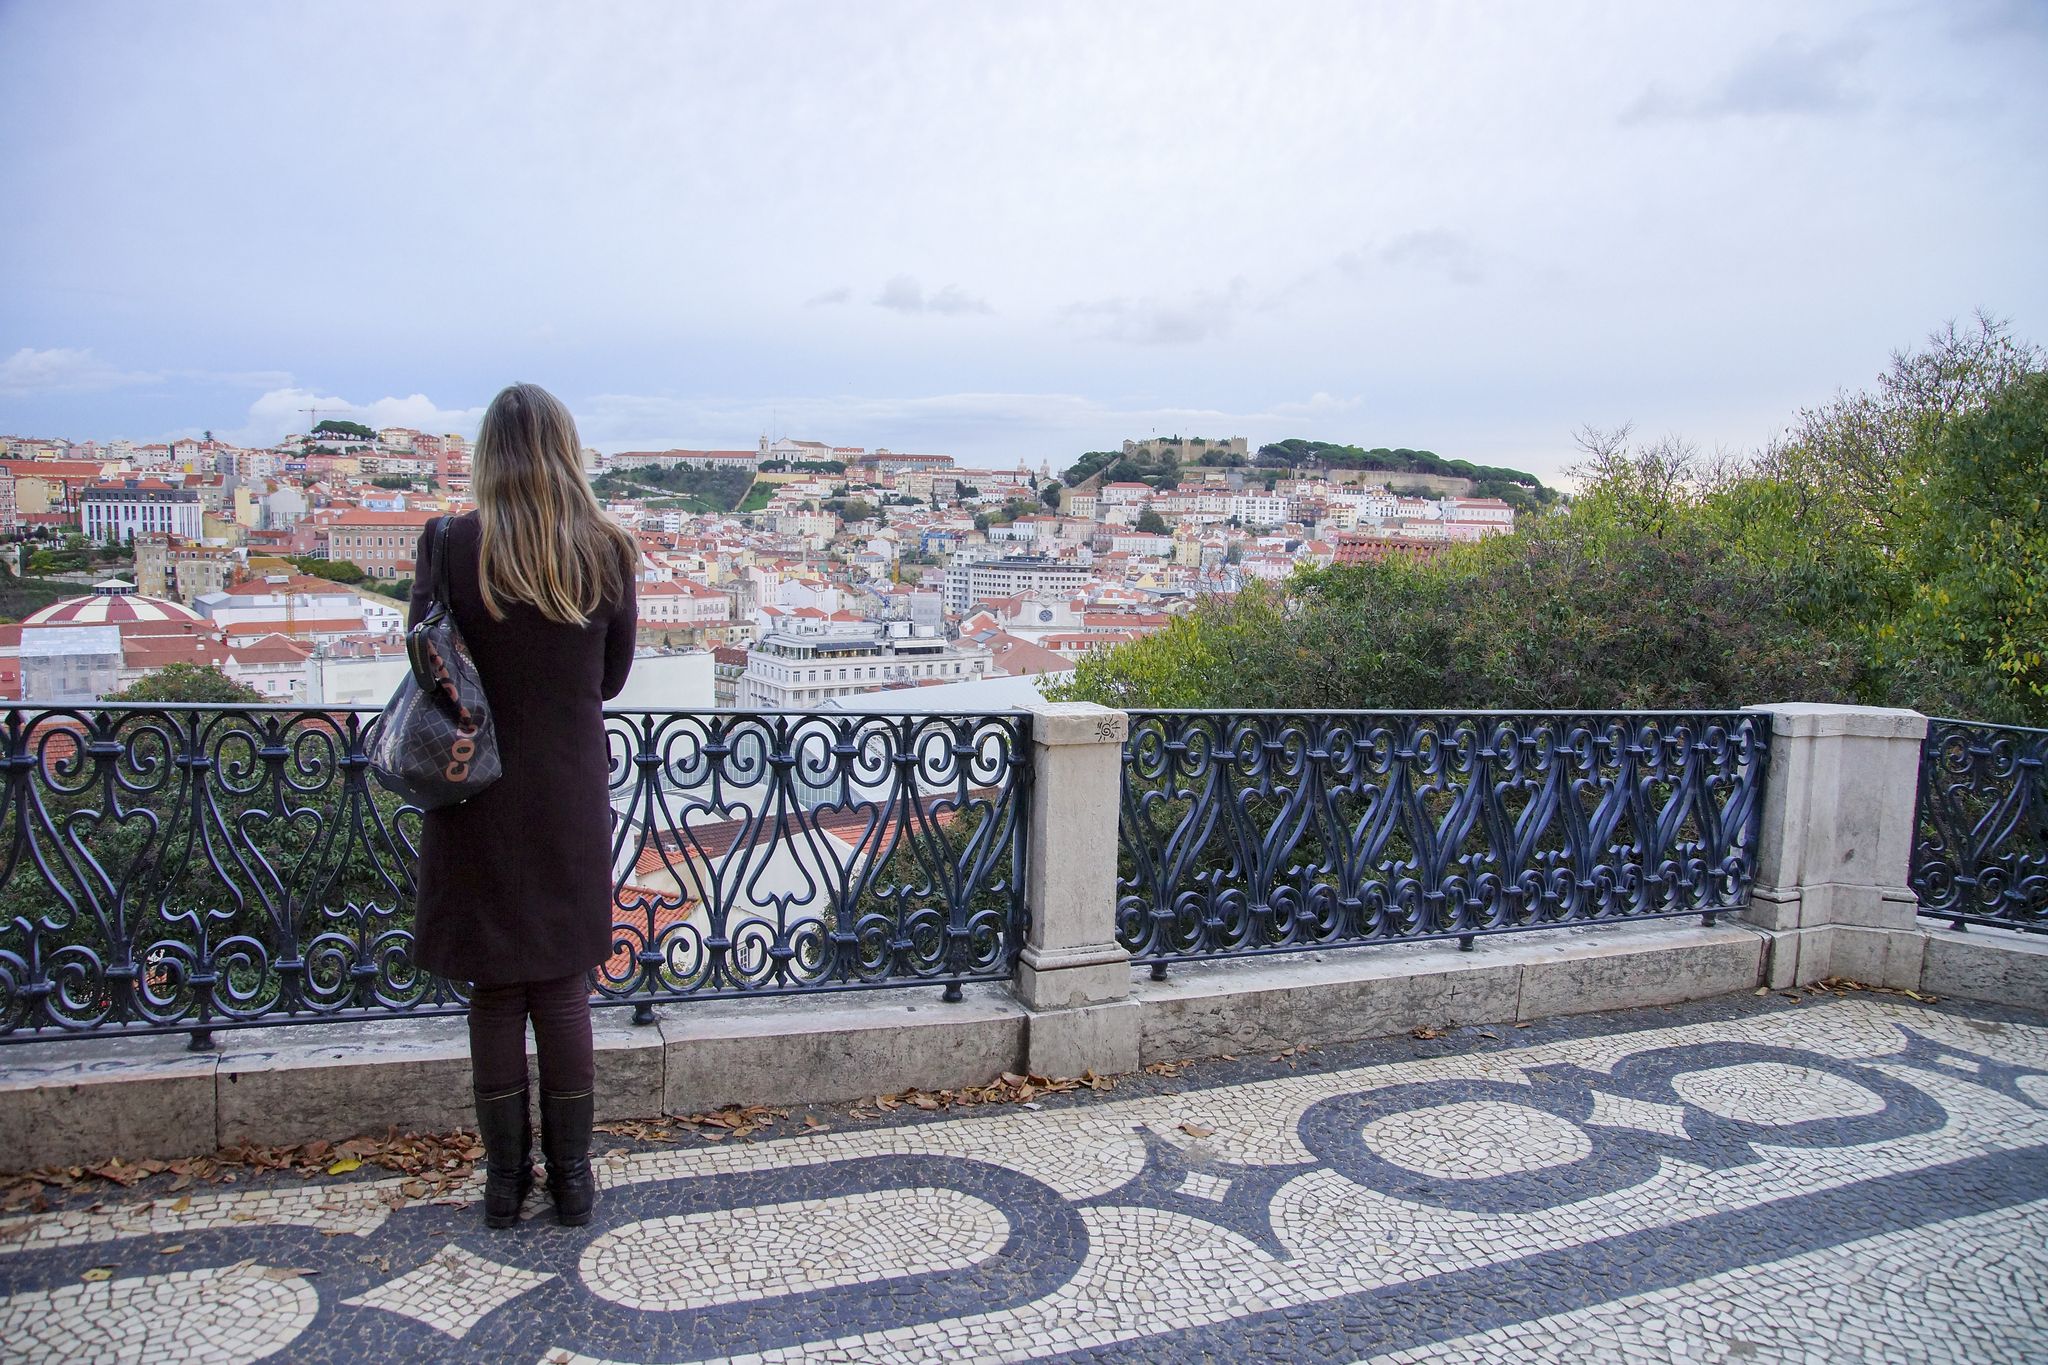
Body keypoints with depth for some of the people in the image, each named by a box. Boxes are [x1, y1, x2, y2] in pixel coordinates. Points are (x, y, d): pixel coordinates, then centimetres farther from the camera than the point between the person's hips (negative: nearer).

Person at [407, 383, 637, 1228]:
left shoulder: (450, 547, -12)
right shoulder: (609, 552, -7)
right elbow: (612, 679, 2)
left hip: (479, 801, -1)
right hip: (571, 800, 1)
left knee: (495, 992, 12)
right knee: (564, 986, 14)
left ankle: (505, 1178, 24)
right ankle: (571, 1176, 24)